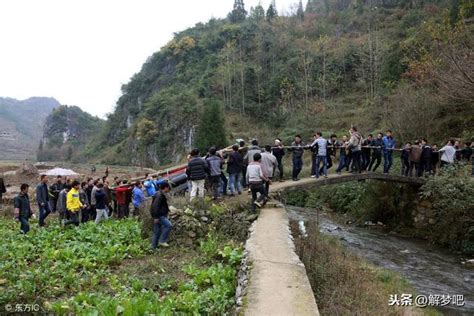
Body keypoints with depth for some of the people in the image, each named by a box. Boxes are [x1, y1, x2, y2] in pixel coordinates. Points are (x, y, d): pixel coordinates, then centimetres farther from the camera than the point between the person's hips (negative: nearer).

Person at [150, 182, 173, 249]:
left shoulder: (161, 195, 16)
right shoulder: (159, 195, -17)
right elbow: (155, 206, -23)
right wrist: (156, 217, -25)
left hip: (160, 215, 11)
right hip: (159, 216, -11)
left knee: (156, 232, 12)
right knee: (169, 225, -15)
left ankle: (153, 247, 18)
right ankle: (162, 241, -10)